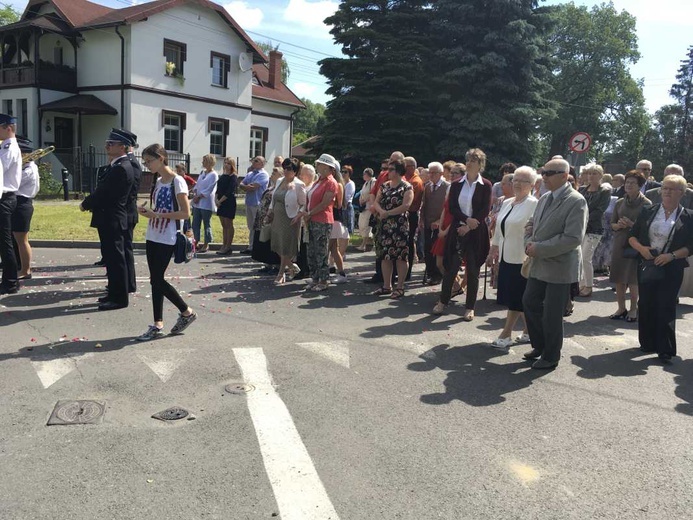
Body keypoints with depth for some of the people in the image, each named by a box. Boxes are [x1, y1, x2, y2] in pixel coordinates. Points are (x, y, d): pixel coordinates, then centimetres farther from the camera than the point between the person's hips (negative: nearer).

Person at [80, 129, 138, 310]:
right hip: (111, 220, 10)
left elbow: (103, 192, -18)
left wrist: (85, 204, -3)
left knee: (116, 259, -3)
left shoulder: (121, 168, -19)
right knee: (113, 258, 16)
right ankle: (115, 293, 26)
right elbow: (104, 191, 18)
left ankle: (119, 298, 5)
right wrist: (90, 203, 4)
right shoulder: (120, 165, 14)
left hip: (112, 220, -10)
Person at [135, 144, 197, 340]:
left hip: (166, 240, -8)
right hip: (152, 237, 8)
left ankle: (187, 312, 12)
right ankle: (158, 324, 15)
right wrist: (147, 211, -2)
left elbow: (185, 213, -17)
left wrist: (156, 214, -20)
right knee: (156, 280, 8)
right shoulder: (158, 181, 12)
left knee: (157, 280, -5)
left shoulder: (177, 181, -12)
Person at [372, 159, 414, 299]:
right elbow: (376, 202, 9)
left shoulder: (407, 187, -5)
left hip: (400, 225, -7)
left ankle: (400, 287, 4)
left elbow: (405, 206, -17)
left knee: (401, 257, -3)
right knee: (385, 256, 9)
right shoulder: (384, 186, 14)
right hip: (385, 225, 7)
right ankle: (386, 286, 19)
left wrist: (388, 213, -15)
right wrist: (381, 211, -12)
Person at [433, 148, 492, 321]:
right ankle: (443, 301, 19)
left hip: (475, 233, -2)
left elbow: (485, 211, -6)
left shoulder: (485, 185, 0)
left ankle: (470, 307, 12)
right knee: (451, 267, 4)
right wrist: (467, 219, -15)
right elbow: (452, 208, 0)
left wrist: (468, 227, -14)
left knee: (473, 271, 3)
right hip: (457, 230, 2)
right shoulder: (456, 185, 7)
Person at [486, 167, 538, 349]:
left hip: (521, 259, -8)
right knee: (516, 298, 12)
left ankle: (506, 334, 7)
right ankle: (529, 331, 23)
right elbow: (499, 229, 19)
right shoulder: (507, 203, 12)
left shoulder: (534, 205, -12)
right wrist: (493, 250, 19)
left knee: (516, 298, 0)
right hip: (506, 257, 8)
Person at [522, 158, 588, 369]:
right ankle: (539, 345, 35)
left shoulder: (576, 201, -15)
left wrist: (539, 249, -20)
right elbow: (531, 225, 17)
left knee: (552, 314, 3)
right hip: (538, 264, 8)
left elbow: (573, 238, -22)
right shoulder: (544, 199, 10)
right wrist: (529, 243, -5)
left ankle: (550, 357, 22)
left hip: (559, 267, -8)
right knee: (530, 303, 15)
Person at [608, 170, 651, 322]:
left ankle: (633, 309, 15)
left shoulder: (646, 204, -3)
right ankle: (621, 308, 17)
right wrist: (619, 225, -9)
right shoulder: (619, 203, 10)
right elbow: (612, 224, 13)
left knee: (633, 279, 1)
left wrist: (631, 224, -18)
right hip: (619, 243, 4)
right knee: (618, 279, 6)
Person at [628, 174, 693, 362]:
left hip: (671, 269, -2)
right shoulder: (648, 212, 5)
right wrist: (641, 248, -13)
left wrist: (671, 255, -17)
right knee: (645, 304, 8)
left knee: (666, 307, 0)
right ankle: (647, 343, 23)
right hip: (646, 266, 3)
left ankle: (665, 349, 9)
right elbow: (632, 236, 6)